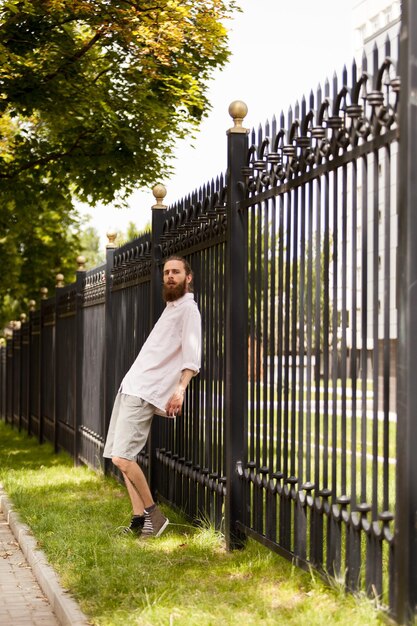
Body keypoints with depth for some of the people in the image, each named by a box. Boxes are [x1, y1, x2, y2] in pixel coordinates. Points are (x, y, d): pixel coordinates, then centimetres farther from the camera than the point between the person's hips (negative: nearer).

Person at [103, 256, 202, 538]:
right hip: (130, 388, 10)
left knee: (122, 457, -17)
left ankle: (153, 512, -5)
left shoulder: (188, 309, -8)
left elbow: (192, 354, -19)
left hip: (144, 394, -9)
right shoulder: (171, 307, 20)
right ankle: (139, 518, 9)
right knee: (121, 456, 6)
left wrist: (180, 388, -30)